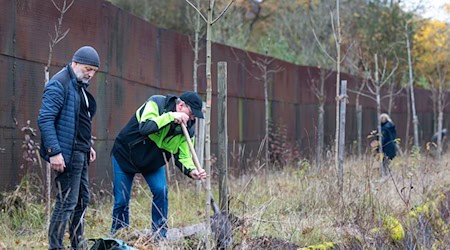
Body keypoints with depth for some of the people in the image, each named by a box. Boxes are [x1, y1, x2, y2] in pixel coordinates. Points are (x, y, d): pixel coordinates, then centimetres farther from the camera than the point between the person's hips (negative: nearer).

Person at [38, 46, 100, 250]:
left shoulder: (79, 86, 17)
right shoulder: (59, 85, -14)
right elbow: (45, 120, -21)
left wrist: (88, 145, 21)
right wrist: (54, 152, -26)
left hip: (80, 153, 10)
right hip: (67, 154, -10)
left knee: (82, 199, 15)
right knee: (66, 202, -9)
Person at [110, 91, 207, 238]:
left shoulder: (187, 128, -10)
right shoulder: (156, 103, -25)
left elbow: (182, 156, -9)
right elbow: (145, 128, -41)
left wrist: (191, 171, -29)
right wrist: (171, 116, -43)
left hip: (153, 160, 4)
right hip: (125, 155, -4)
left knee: (161, 191, -14)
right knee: (122, 200, -5)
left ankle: (159, 237, -2)